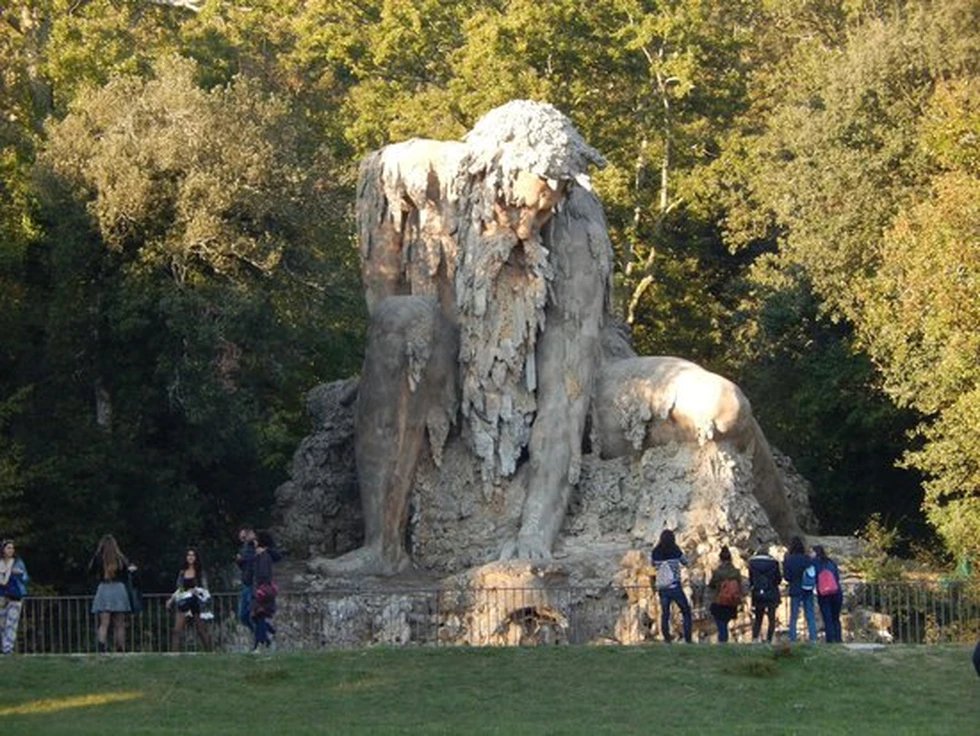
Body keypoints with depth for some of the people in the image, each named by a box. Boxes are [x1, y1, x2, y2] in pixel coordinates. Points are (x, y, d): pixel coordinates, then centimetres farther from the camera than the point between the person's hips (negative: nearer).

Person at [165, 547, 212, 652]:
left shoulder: (200, 573, 3)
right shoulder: (182, 573, 12)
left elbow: (204, 588, 1)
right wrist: (171, 599, 11)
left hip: (196, 603, -3)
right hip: (184, 603, 3)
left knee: (202, 630, 0)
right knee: (177, 630, -7)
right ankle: (173, 653, -10)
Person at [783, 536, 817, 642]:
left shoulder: (788, 560, -11)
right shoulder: (808, 559, -5)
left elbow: (786, 577, -8)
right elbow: (815, 574, 1)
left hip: (795, 591, -2)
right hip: (808, 591, 2)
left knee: (793, 617, 6)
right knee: (810, 617, 8)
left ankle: (792, 639, 4)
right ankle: (813, 638, 5)